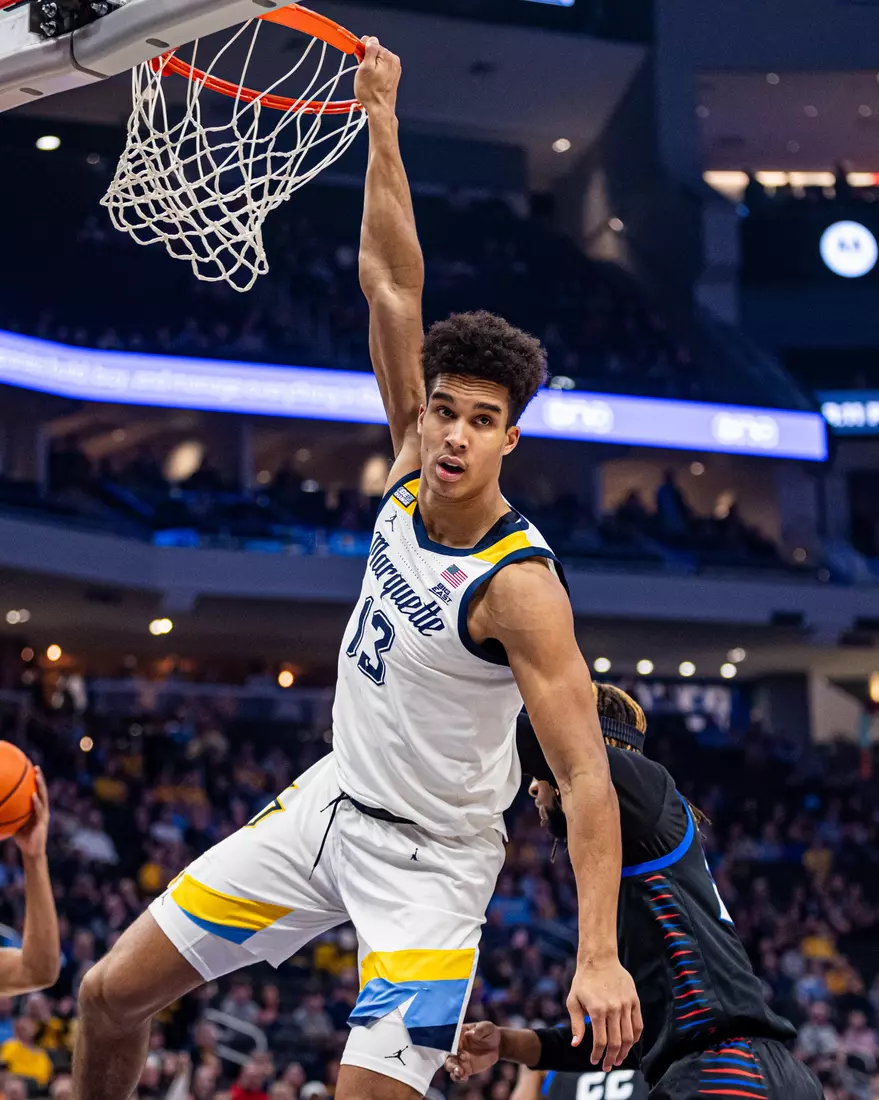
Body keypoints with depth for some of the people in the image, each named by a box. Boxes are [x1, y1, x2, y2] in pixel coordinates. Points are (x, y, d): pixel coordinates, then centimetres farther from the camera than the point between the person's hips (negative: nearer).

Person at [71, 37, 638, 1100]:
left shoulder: (520, 586, -24)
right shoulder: (413, 471, -6)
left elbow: (587, 777, -28)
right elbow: (392, 289, -6)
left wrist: (600, 956, -37)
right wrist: (381, 121, -10)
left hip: (430, 855, -7)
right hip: (333, 797, 7)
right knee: (111, 994, 7)